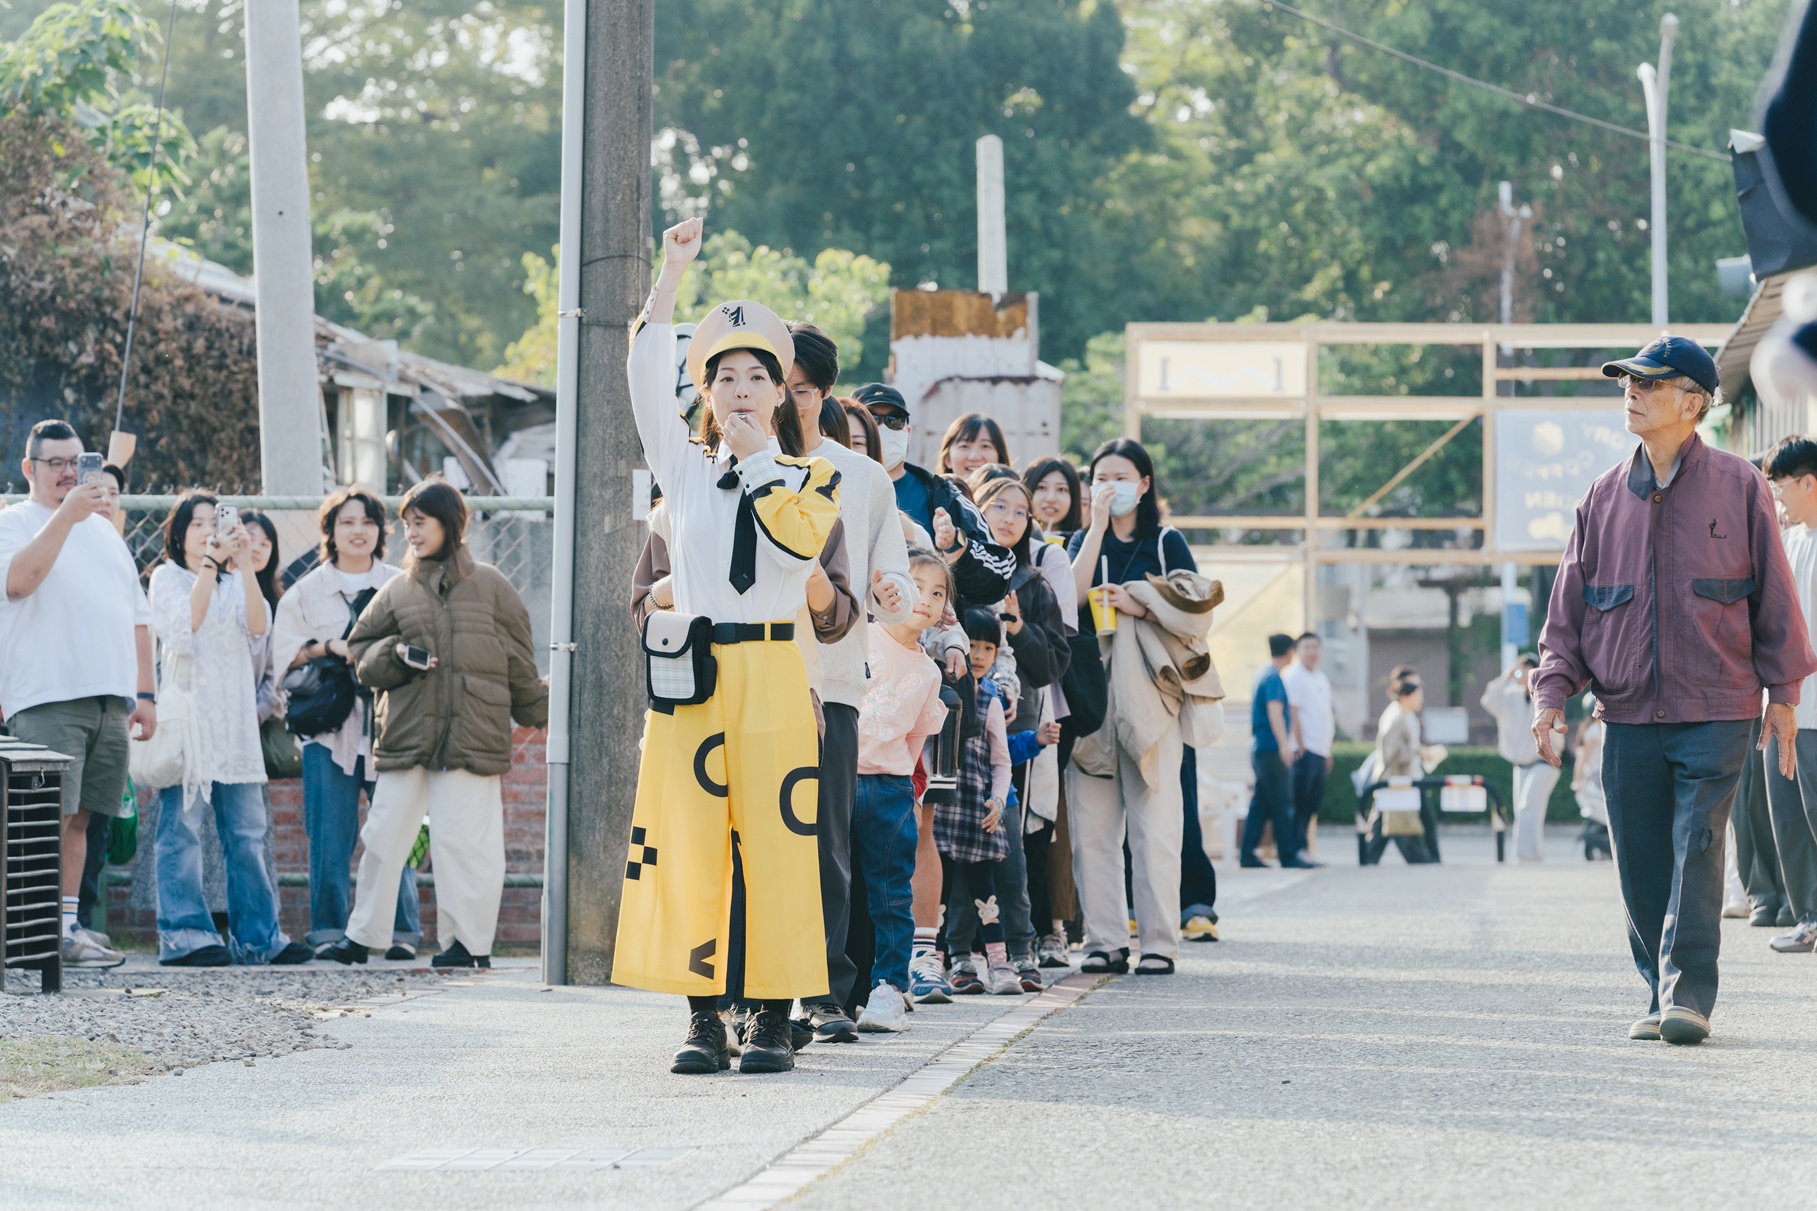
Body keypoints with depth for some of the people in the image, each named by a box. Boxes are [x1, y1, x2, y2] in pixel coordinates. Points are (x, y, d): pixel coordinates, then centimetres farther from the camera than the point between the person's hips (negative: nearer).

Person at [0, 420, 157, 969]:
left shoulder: (103, 530, 23)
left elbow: (137, 617, 23)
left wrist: (145, 693, 14)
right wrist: (66, 515, -21)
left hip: (111, 698, 6)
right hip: (47, 697, -6)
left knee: (78, 816, 5)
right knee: (52, 817, -11)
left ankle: (68, 927, 6)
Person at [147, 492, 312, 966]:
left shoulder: (234, 584, 18)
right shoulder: (167, 578, 6)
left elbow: (258, 627, 0)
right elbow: (184, 626, -13)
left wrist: (244, 566, -9)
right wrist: (211, 563, -15)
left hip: (235, 717, 5)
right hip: (187, 710, -5)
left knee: (248, 830, 3)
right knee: (181, 828, -8)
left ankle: (258, 935, 7)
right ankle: (184, 935, -7)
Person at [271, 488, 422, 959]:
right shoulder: (307, 591, 12)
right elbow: (284, 654, 7)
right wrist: (330, 647, -8)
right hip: (329, 727, 0)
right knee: (331, 834, -4)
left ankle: (401, 931, 1)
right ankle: (329, 929, 3)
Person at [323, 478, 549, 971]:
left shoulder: (489, 586, 7)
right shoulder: (397, 591, 12)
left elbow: (518, 663, 11)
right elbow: (360, 650, 14)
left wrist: (546, 712, 9)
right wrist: (397, 656, -5)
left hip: (471, 734, -3)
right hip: (405, 735, 3)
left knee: (463, 836, -3)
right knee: (384, 835, 4)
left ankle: (470, 939, 5)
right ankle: (363, 934, 11)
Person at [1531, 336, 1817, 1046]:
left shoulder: (1738, 487, 1)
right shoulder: (1605, 497, 10)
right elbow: (1568, 606, 13)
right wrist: (1553, 694, 3)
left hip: (1715, 711, -3)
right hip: (1628, 716, 3)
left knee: (1697, 848, -12)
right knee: (1641, 866, 4)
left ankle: (1688, 994, -10)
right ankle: (1661, 995, 13)